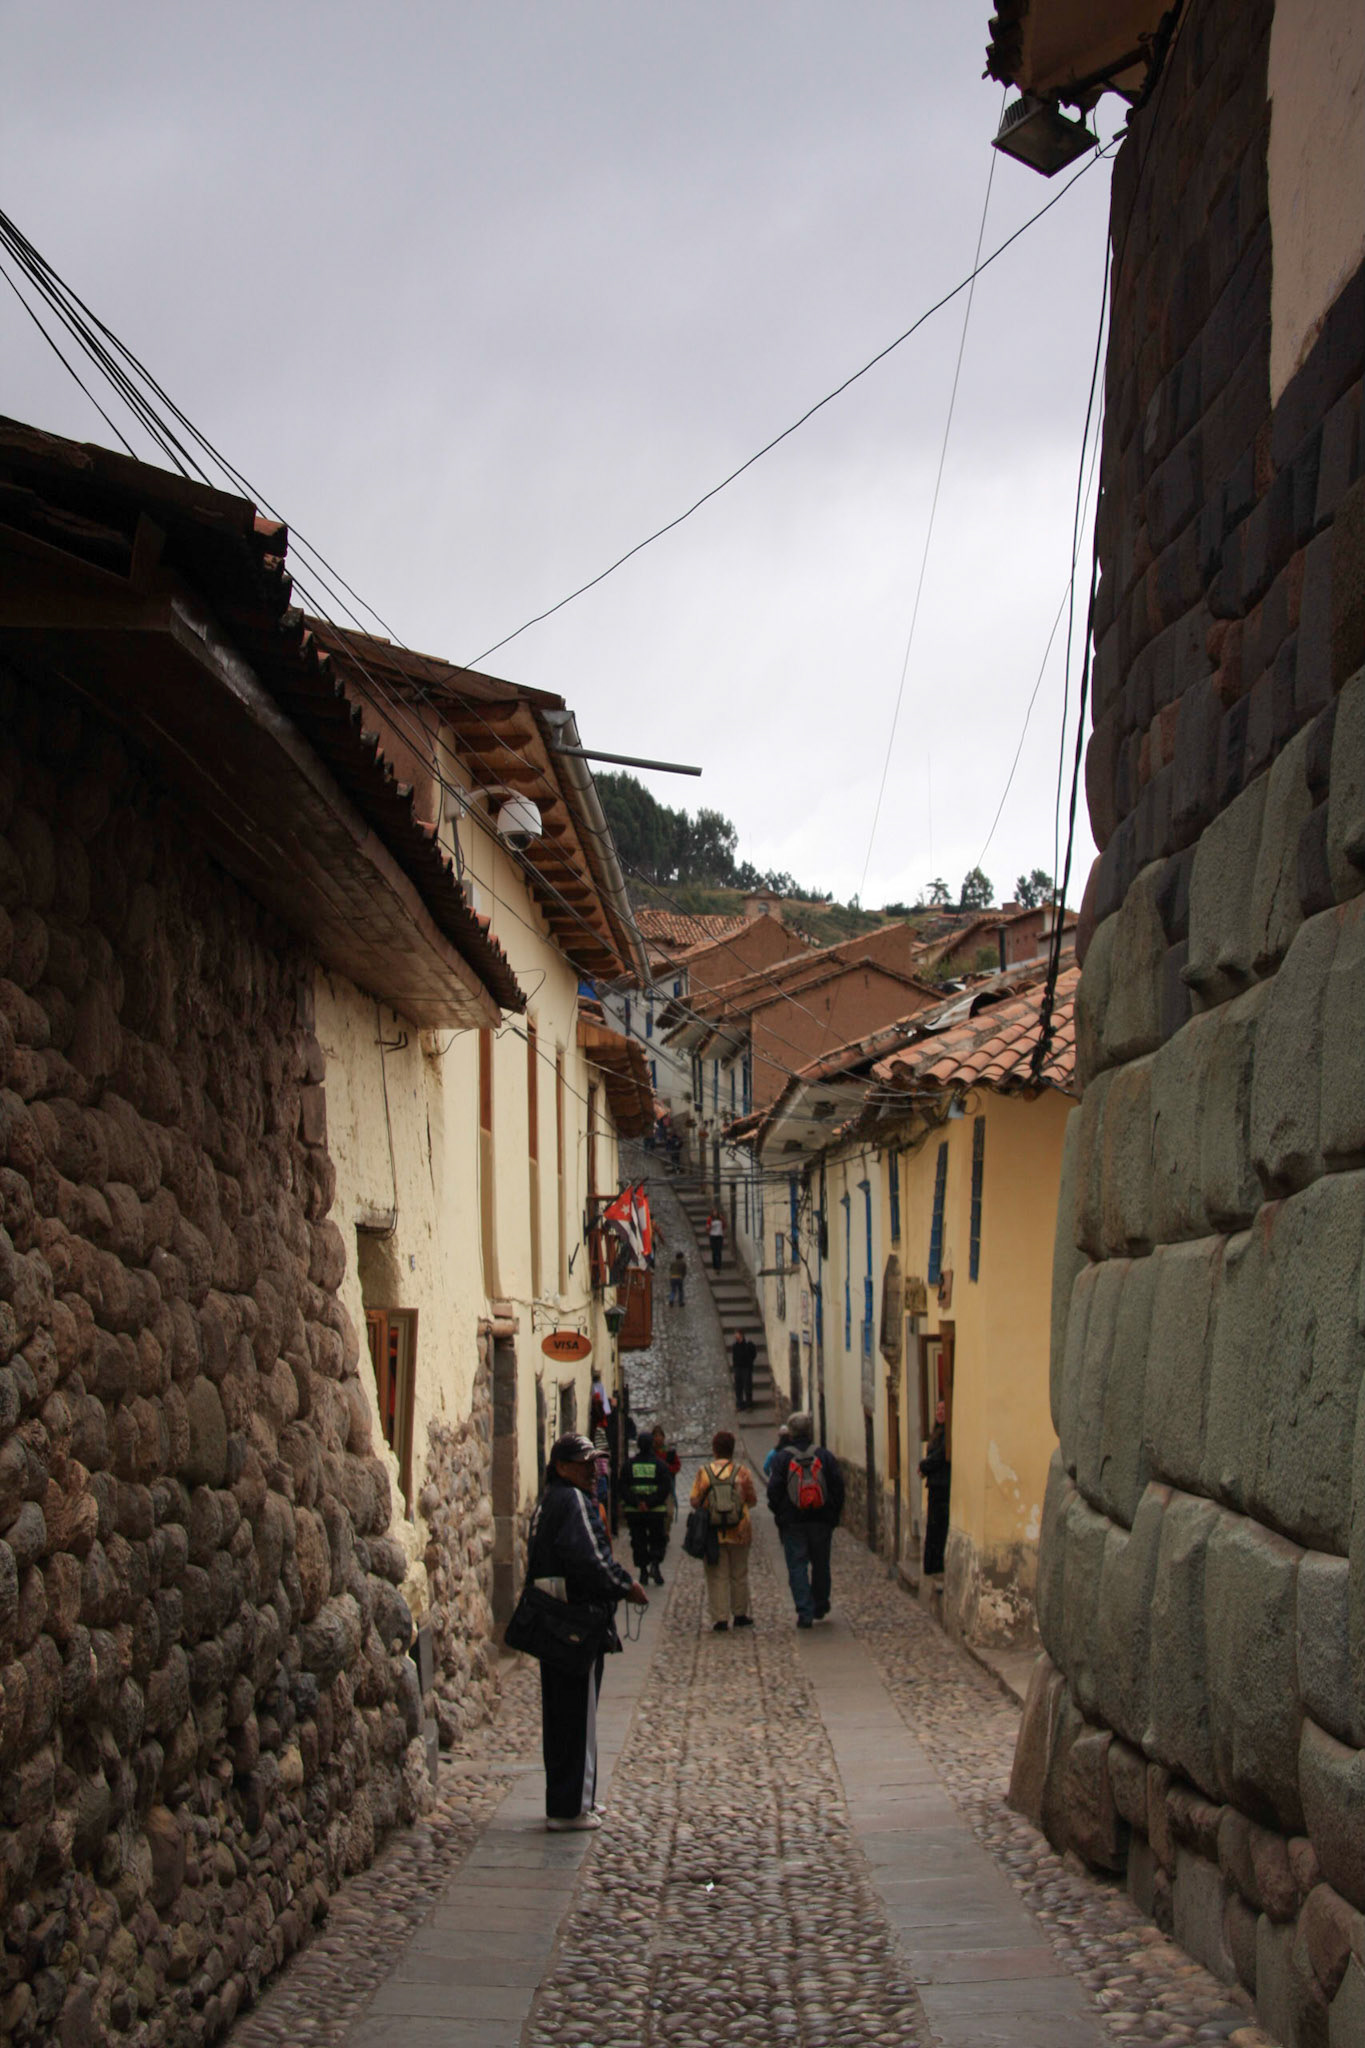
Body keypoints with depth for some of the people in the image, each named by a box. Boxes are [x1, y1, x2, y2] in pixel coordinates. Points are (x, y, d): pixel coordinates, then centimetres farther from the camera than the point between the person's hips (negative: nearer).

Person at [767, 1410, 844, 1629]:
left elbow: (774, 1489, -6)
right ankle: (820, 1607, 27)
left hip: (792, 1521, -2)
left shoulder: (782, 1457, -4)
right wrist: (834, 1515, 9)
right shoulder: (825, 1455, 1)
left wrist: (779, 1513, 7)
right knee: (820, 1564, 16)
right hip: (821, 1521, 2)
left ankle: (804, 1612, -9)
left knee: (797, 1566, 0)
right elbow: (838, 1486, 0)